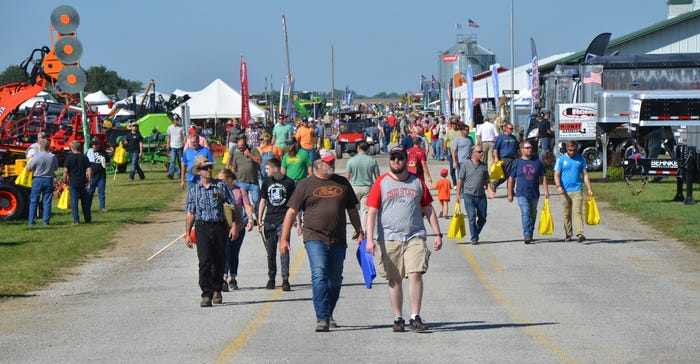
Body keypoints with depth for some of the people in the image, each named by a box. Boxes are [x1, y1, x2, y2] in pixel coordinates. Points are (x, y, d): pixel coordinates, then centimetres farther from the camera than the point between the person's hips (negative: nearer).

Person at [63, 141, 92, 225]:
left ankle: (76, 220, -1)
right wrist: (89, 181, 2)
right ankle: (88, 219, 17)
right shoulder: (84, 157, 3)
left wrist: (65, 181, 1)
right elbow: (89, 170, -2)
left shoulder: (69, 157, -5)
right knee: (85, 201, 12)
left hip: (72, 182, -3)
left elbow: (65, 171, -9)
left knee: (74, 202, 1)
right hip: (83, 182, 3)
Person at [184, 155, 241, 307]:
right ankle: (206, 295, -14)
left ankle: (217, 290, 28)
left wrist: (235, 226, -3)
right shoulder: (194, 190, 7)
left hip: (219, 226, 1)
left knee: (219, 261, 8)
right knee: (205, 261, -13)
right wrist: (187, 234, 8)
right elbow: (190, 213, 11)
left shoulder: (221, 186, 4)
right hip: (202, 227, -1)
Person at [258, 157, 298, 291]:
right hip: (269, 221, 3)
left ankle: (285, 280, -9)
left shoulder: (288, 182, -2)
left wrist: (298, 223, 1)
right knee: (271, 252, 7)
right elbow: (263, 201, 14)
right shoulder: (267, 182, 8)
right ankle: (271, 278, 18)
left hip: (284, 221, -3)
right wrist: (259, 221, 9)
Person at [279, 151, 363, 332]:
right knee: (319, 276, -17)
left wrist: (360, 233, 20)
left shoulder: (342, 183, 14)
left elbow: (352, 209, 23)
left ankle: (328, 315, 28)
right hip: (315, 238, -4)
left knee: (335, 281, 10)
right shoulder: (306, 185, 3)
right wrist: (284, 239, -2)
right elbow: (291, 212, 3)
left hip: (338, 241, 4)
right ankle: (322, 318, -20)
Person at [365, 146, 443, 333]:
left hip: (415, 236, 1)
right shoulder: (381, 183, 3)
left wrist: (437, 234, 12)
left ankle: (415, 318, -8)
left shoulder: (417, 182, 10)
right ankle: (398, 318, 14)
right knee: (394, 280, 5)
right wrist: (370, 239, -10)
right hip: (389, 239, 0)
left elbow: (428, 209, 17)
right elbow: (372, 212, -1)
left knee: (416, 274, -13)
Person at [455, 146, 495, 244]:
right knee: (472, 216, -13)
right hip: (469, 195, -4)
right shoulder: (466, 165, 1)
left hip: (481, 195, 4)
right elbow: (460, 180, 5)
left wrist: (490, 191, -2)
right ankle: (474, 238, -8)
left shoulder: (483, 166, 10)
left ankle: (475, 234, 25)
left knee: (482, 218, 4)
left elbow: (486, 181, 15)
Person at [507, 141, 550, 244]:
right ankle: (526, 235, -21)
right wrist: (510, 194, 6)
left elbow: (542, 177, 11)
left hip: (534, 193, 3)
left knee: (533, 214, 11)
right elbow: (511, 179, 8)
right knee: (525, 213, -16)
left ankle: (530, 234, 25)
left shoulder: (537, 162, 8)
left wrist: (546, 191, 2)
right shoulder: (517, 163, 3)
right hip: (522, 194, -3)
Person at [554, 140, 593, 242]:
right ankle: (568, 234, 18)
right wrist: (558, 186, -16)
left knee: (578, 212, -13)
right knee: (567, 214, 6)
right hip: (565, 191, 0)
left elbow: (585, 175, 12)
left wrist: (589, 188, 4)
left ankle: (580, 234, -22)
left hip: (577, 190, 0)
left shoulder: (580, 159, 9)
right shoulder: (561, 159, 5)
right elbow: (556, 175, 1)